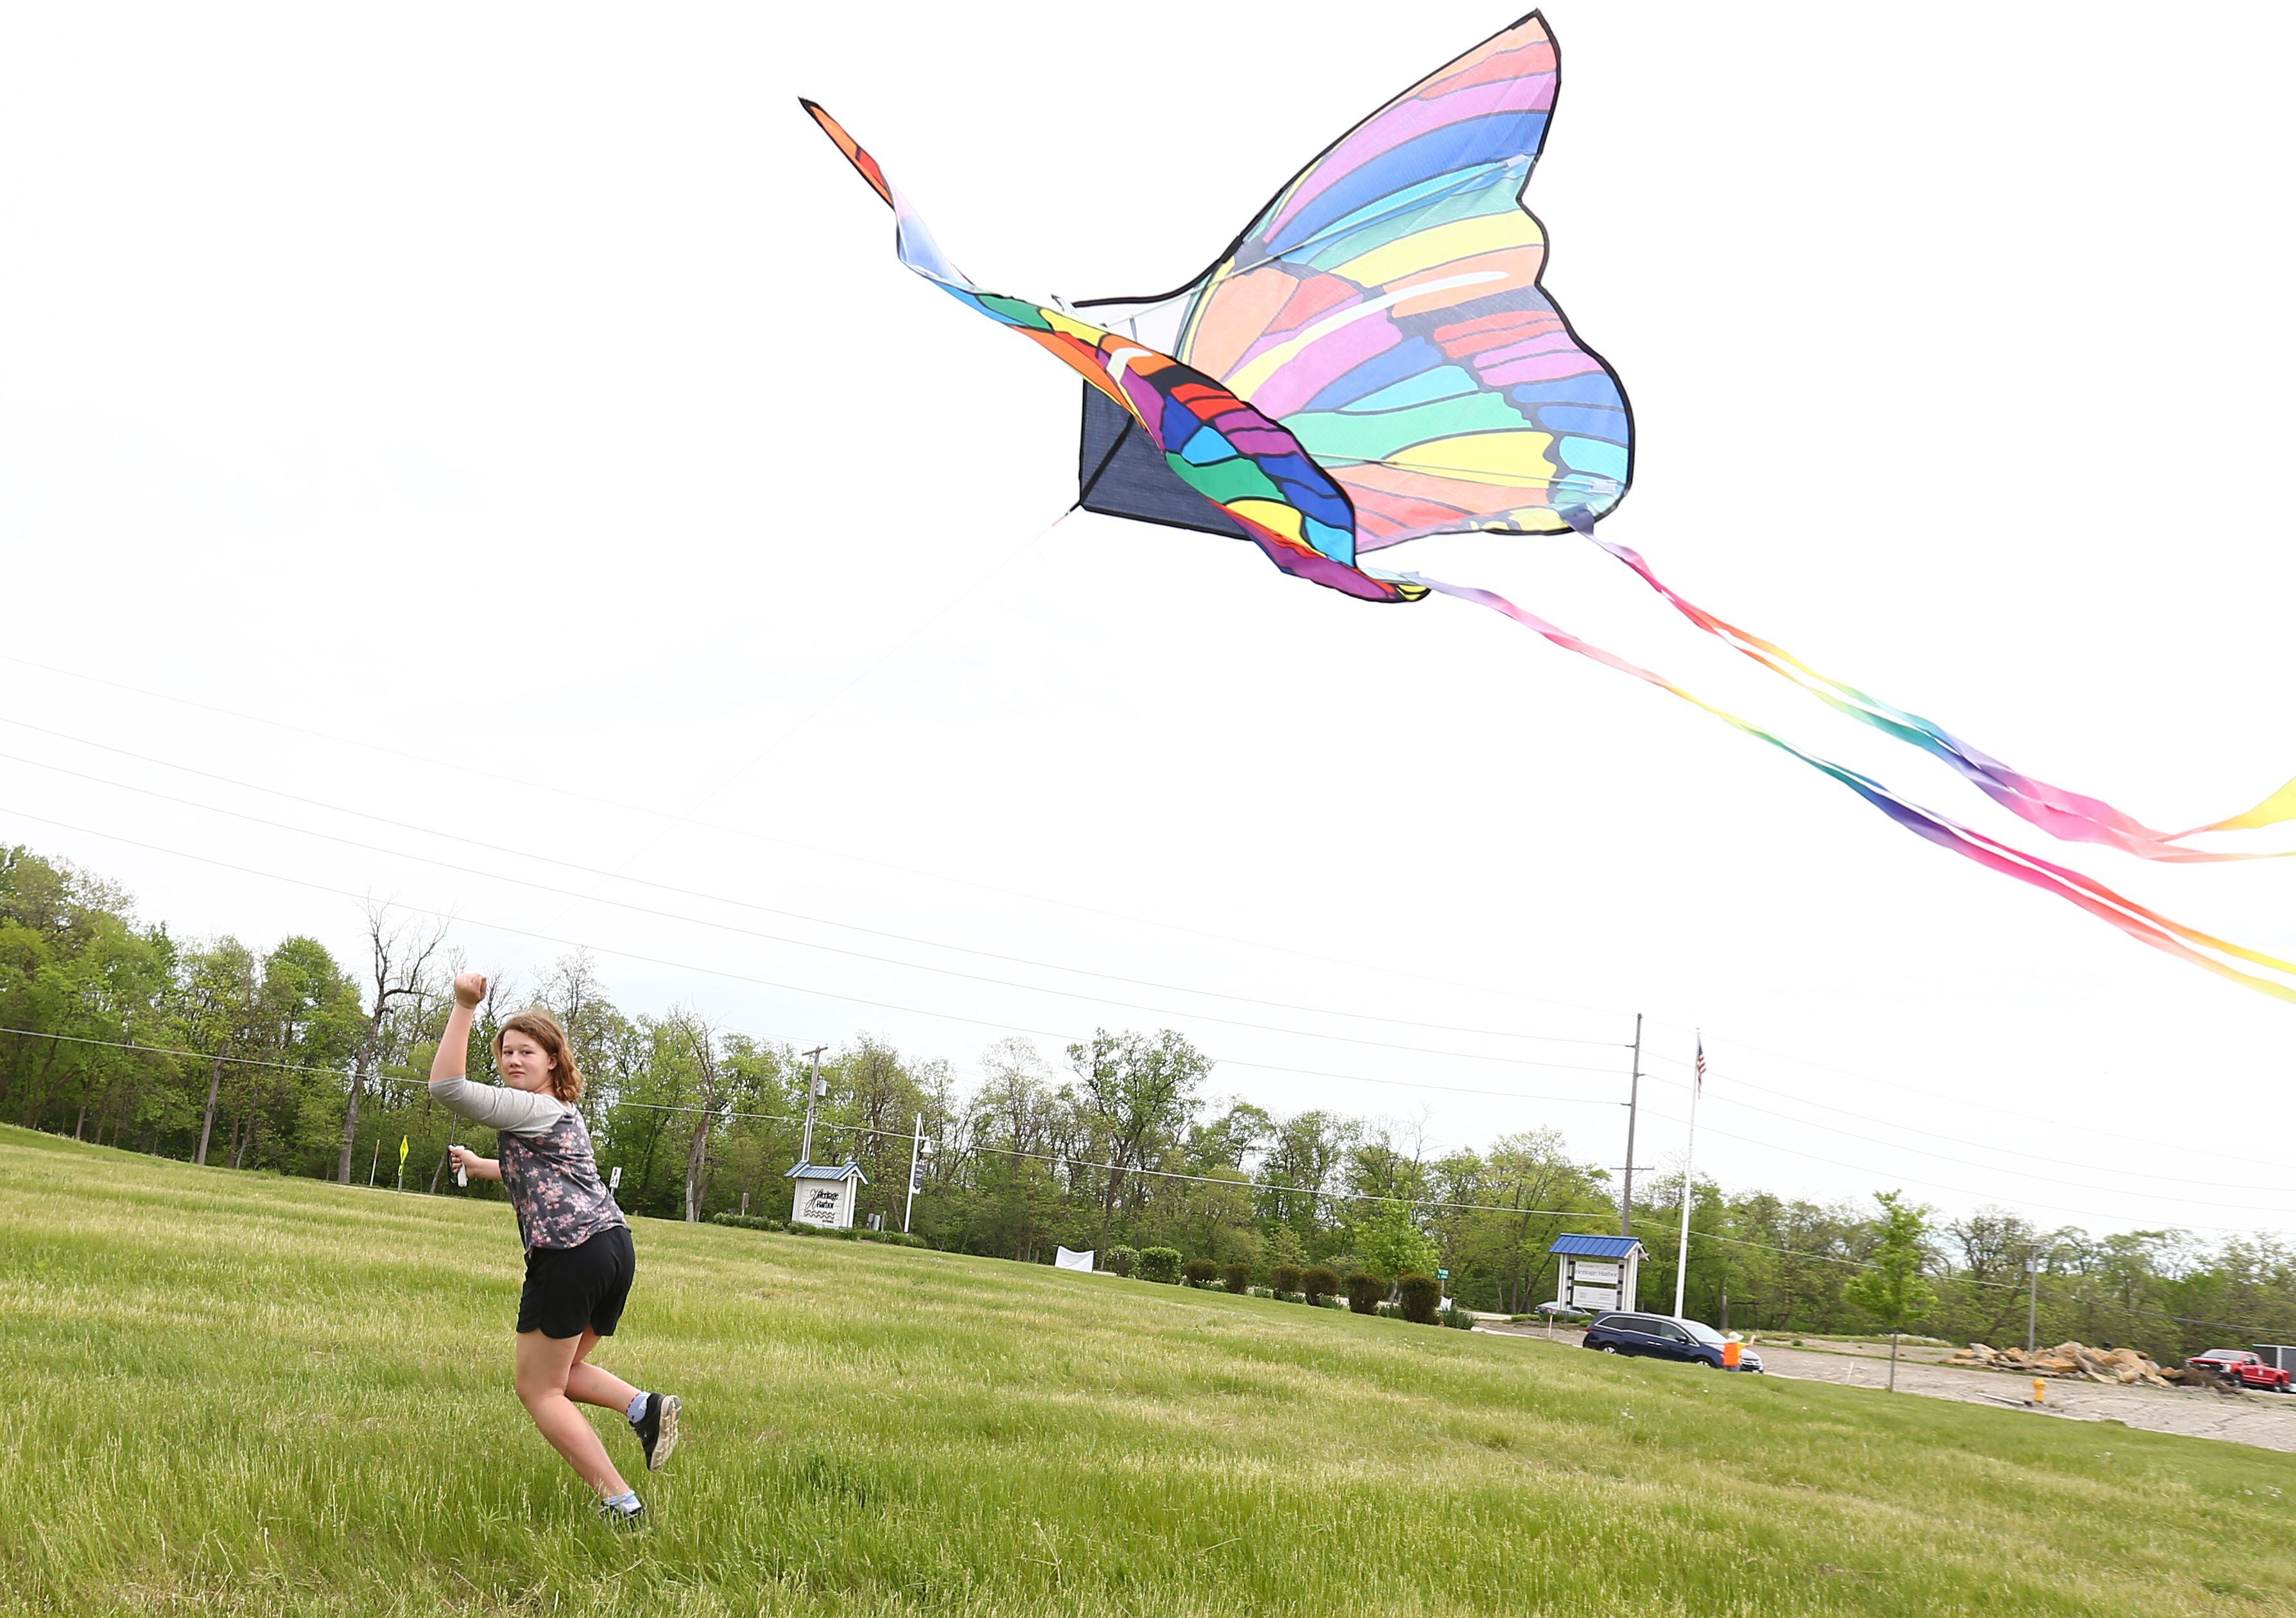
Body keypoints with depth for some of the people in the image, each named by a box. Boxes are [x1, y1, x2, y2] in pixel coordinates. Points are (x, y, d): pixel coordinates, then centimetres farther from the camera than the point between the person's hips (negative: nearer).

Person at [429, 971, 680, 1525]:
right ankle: (645, 1406, -1)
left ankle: (620, 1502, -6)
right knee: (560, 1372, 25)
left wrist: (464, 1006, -15)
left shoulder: (532, 1110, -6)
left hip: (569, 1256, -9)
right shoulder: (561, 1115, 24)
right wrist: (479, 1166, 57)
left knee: (538, 1390, 2)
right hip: (614, 1246, 9)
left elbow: (446, 1085, -16)